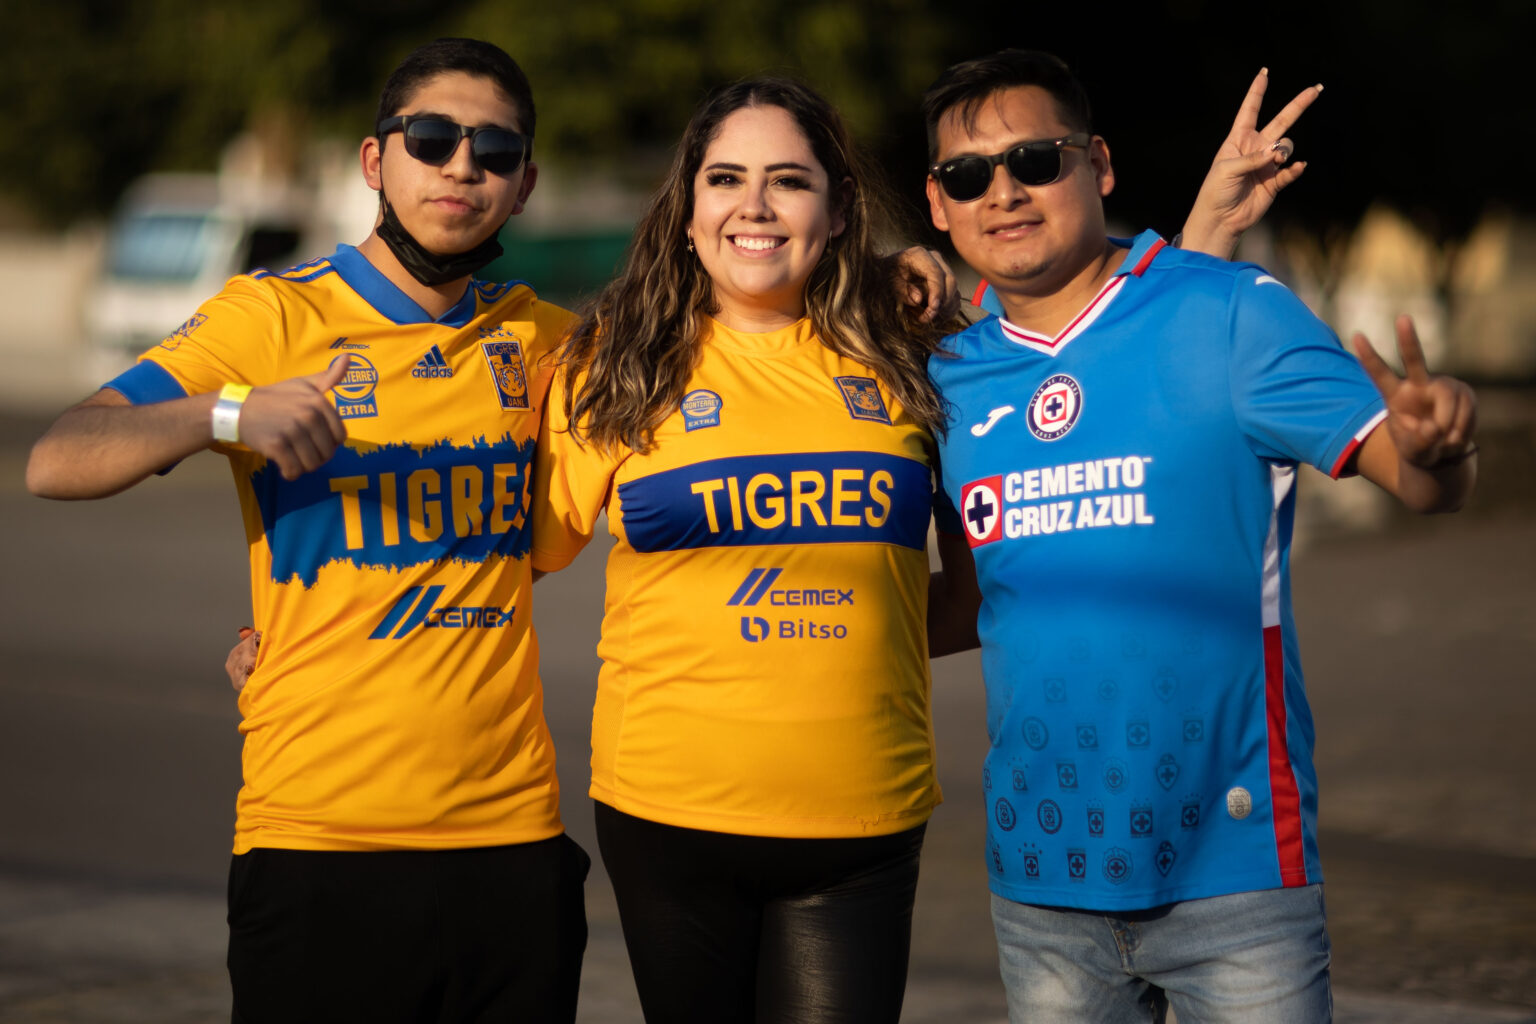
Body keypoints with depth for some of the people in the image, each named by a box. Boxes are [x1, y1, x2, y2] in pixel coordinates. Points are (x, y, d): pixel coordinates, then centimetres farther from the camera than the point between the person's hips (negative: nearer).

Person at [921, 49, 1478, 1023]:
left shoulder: (1231, 314, -5)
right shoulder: (952, 376, 7)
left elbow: (1418, 478, -13)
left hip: (1232, 858, -4)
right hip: (1040, 874, 4)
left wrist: (1436, 445, -35)